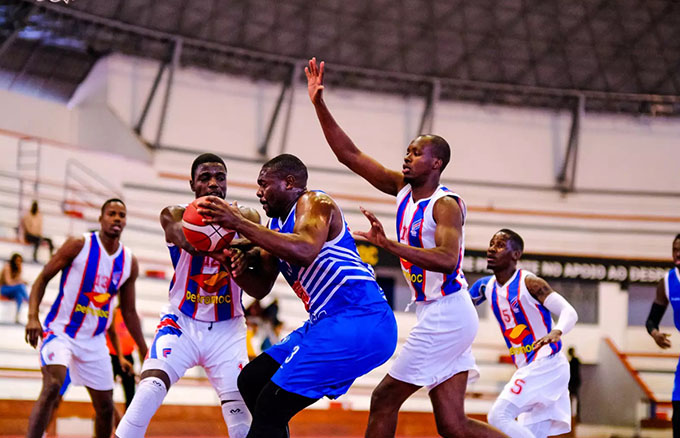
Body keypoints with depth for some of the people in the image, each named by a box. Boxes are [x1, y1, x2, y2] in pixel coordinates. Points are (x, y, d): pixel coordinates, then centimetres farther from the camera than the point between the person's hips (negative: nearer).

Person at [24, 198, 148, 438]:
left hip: (94, 340, 5)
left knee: (105, 406, 10)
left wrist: (145, 352, 10)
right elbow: (43, 278, -7)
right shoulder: (79, 245, -9)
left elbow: (129, 312, 12)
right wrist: (33, 316, -21)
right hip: (60, 330, -5)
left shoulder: (130, 262, 4)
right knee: (52, 386, -29)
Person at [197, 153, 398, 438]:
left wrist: (239, 224, -27)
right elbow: (261, 285, 24)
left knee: (271, 406, -14)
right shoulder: (277, 223, 21)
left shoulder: (314, 202, -8)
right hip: (330, 321, 10)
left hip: (359, 321, -10)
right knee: (252, 381, 16)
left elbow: (306, 251, -29)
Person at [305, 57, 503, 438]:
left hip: (446, 314, -9)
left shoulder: (446, 204, -13)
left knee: (384, 399, -3)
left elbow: (447, 259, -29)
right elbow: (349, 154, 10)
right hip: (437, 314, 9)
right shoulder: (402, 188, 10)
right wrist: (319, 103, 2)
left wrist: (389, 245, -36)